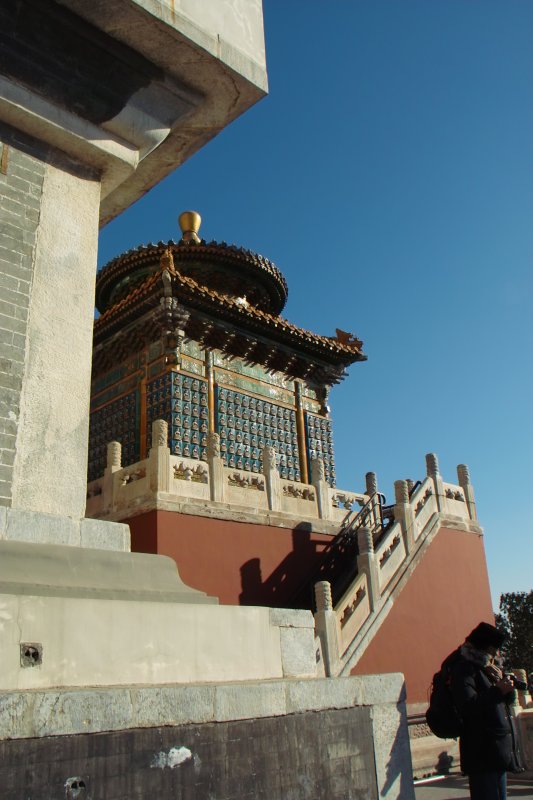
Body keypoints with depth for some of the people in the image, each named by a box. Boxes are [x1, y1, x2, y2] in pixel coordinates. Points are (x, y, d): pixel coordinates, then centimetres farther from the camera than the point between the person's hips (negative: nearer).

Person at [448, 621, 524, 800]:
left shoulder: (490, 668, 17)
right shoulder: (464, 669, -11)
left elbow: (508, 700, 20)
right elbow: (468, 705, -23)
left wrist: (508, 688, -1)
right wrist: (498, 691, -21)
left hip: (500, 744, 9)